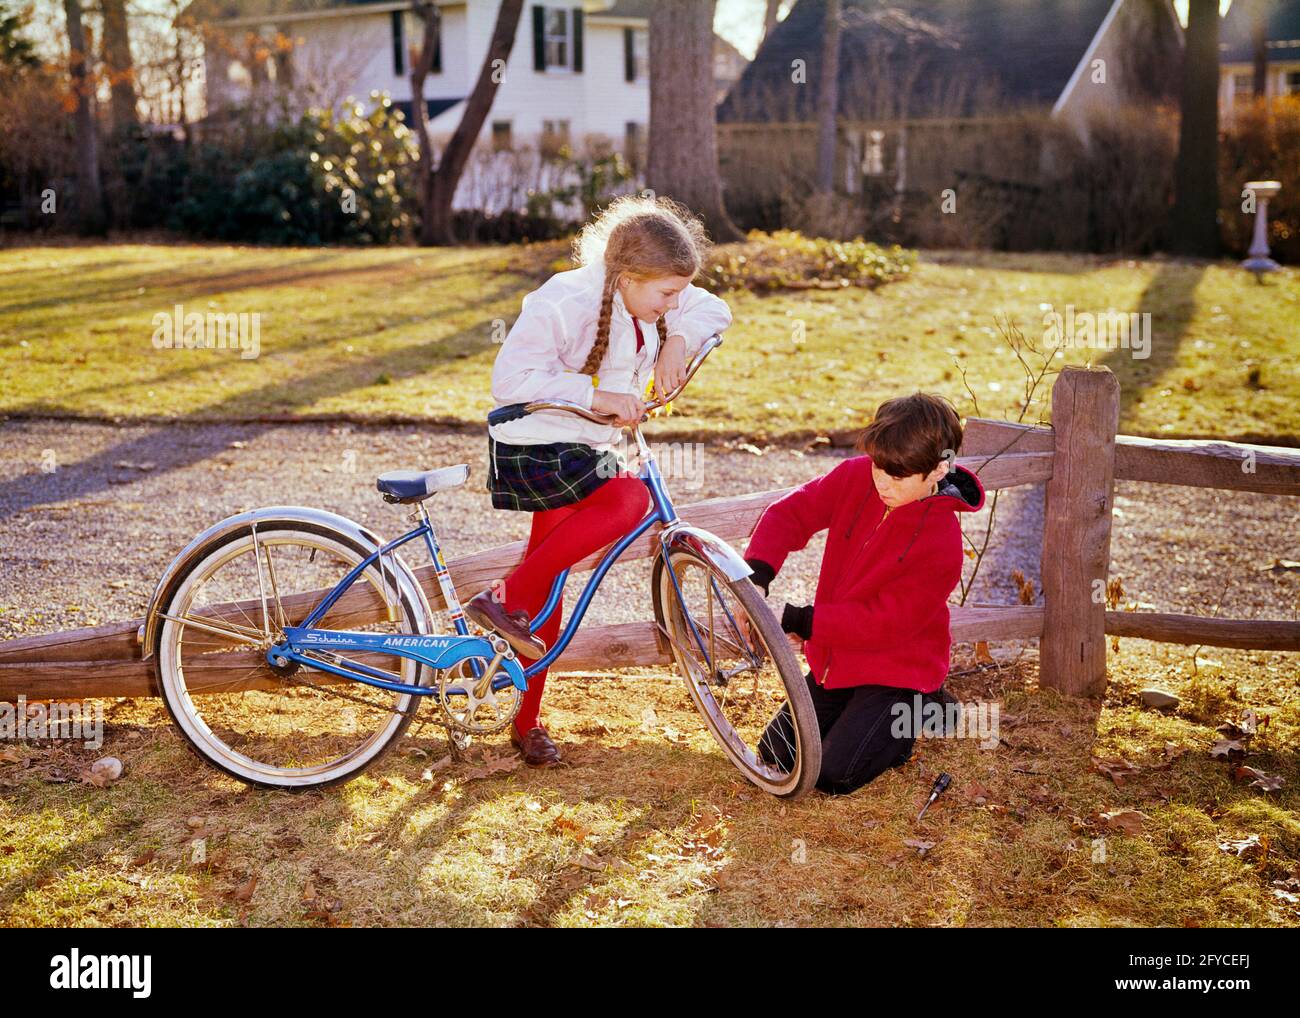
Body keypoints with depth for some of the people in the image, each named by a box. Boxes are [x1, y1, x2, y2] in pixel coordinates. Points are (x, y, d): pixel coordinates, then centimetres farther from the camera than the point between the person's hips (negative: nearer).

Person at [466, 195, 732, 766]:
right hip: (534, 447, -8)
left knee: (547, 579, 13)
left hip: (585, 448, 8)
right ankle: (505, 600, -19)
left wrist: (677, 340, -8)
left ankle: (527, 722, 24)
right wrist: (595, 396, -33)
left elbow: (714, 311, 13)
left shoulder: (650, 298, -1)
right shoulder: (564, 303, -24)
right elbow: (511, 379, -29)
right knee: (628, 501, -29)